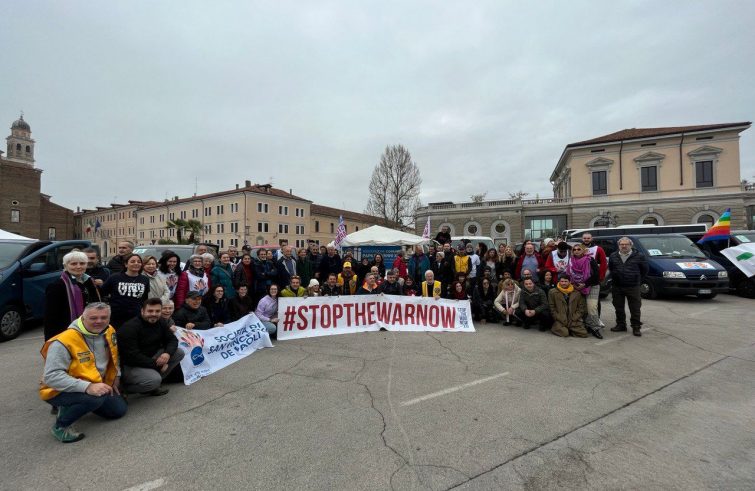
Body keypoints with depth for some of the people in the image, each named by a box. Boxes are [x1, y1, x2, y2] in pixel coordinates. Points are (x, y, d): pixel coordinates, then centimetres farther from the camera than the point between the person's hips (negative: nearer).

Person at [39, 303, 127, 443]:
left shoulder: (109, 331, -7)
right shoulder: (63, 342, -27)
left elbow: (114, 357, 11)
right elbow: (51, 377, -31)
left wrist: (115, 379, 7)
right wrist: (87, 387, -40)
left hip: (96, 385, 7)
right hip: (60, 391, -7)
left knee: (119, 410, 7)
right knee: (95, 398, -35)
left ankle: (76, 405, 24)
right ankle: (60, 426, -5)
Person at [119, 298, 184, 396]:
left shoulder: (160, 322, -2)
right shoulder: (129, 328, -23)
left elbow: (172, 339, 2)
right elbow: (132, 356, -26)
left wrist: (167, 353, -21)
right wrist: (157, 364, -21)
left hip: (150, 358, 7)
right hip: (129, 366, -7)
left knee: (179, 353, -6)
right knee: (154, 380, -30)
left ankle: (155, 382, 2)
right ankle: (126, 387, 1)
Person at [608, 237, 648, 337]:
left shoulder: (639, 256, -2)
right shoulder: (613, 256, 7)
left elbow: (644, 270, 7)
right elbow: (610, 268, 21)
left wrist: (638, 281, 8)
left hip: (633, 287, -3)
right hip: (617, 287, 3)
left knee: (635, 308, 1)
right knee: (619, 308, 11)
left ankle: (636, 327, 11)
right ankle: (621, 325, 23)